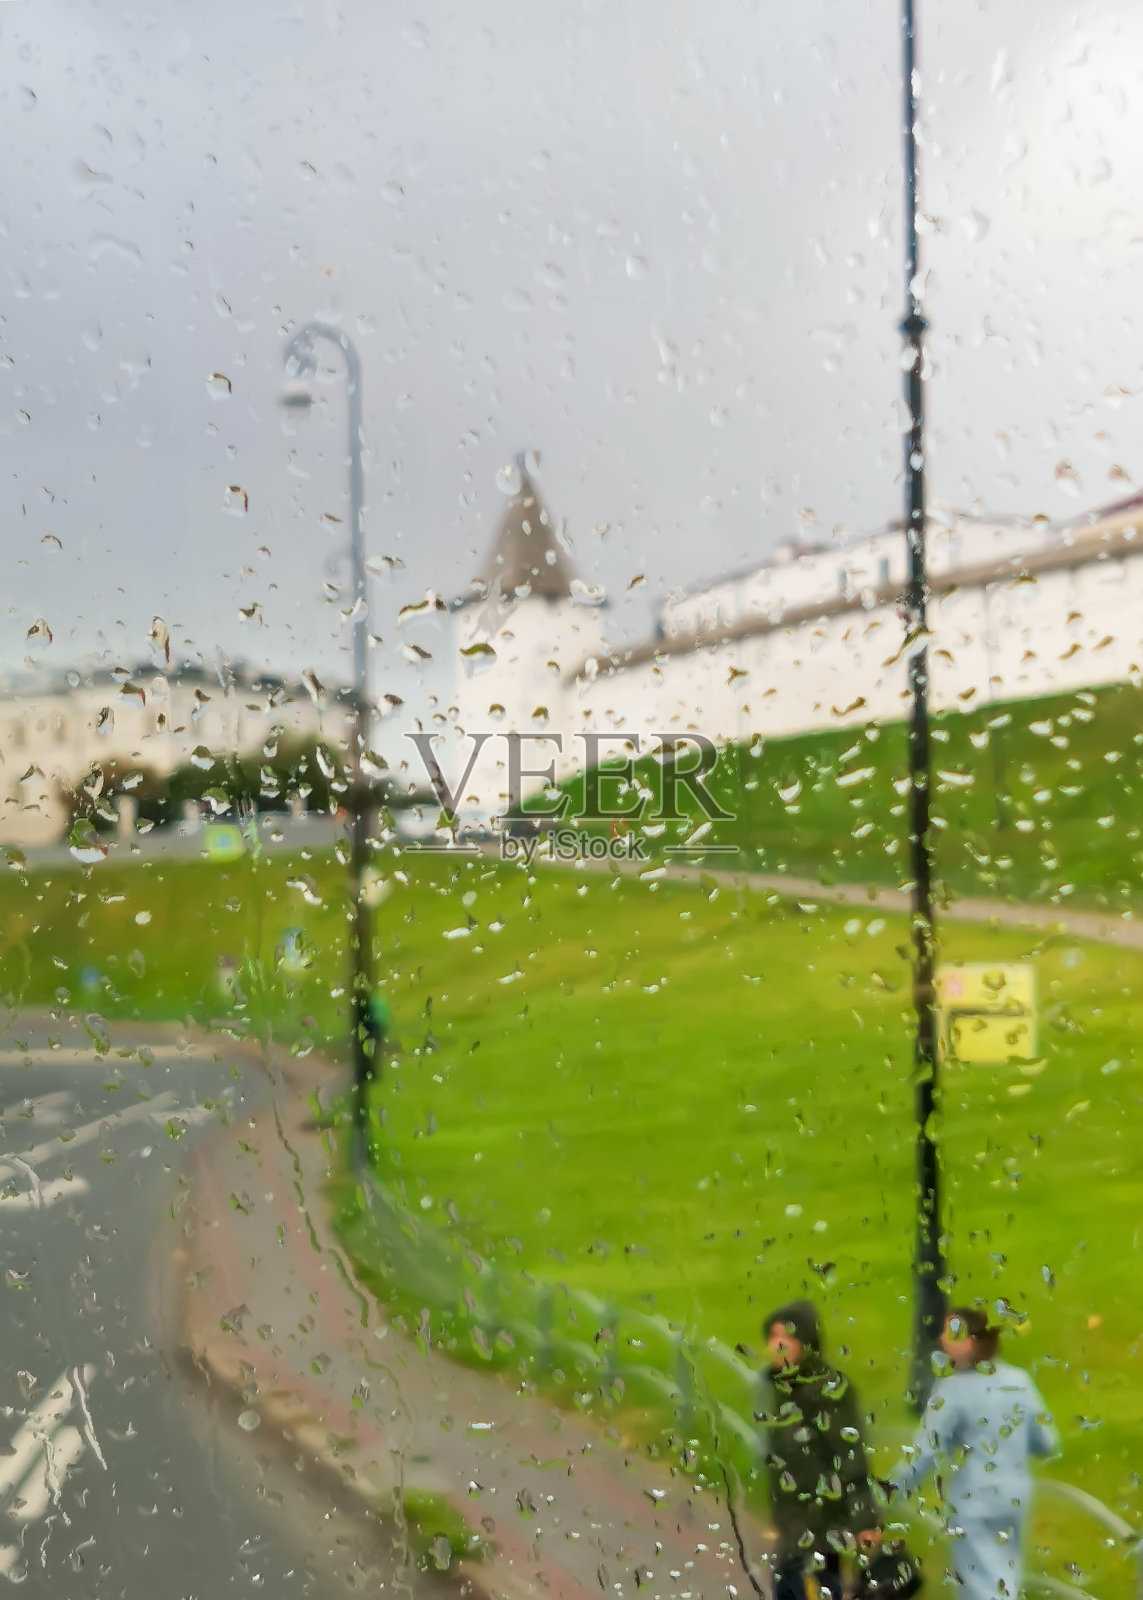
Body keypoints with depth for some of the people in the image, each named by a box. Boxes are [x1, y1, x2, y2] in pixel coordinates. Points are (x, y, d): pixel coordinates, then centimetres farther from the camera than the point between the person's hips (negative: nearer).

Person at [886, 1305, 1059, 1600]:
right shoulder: (1020, 1381, -1)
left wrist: (896, 1485, -6)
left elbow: (927, 1449, -18)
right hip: (1015, 1495, 6)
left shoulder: (953, 1390, -18)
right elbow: (1046, 1442, 4)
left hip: (973, 1501, -6)